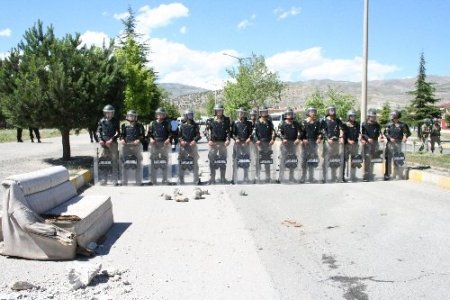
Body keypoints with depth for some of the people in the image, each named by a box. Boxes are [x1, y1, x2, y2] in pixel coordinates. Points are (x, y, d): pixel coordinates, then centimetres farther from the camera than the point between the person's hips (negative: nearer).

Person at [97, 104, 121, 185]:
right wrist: (100, 139, -6)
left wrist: (112, 139, -13)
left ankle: (115, 180, 4)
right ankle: (104, 179, 11)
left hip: (113, 142, -2)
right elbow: (98, 131, 10)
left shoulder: (115, 121, 3)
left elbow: (118, 132, -1)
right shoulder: (102, 121, 8)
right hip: (104, 143, 2)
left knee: (114, 161, -1)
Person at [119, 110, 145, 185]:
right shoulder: (124, 125, 12)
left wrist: (138, 140, -15)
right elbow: (122, 134, 11)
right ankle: (124, 182, 9)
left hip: (137, 146, -1)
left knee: (139, 164, 1)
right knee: (124, 164, 2)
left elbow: (143, 135, 3)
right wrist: (122, 139, -10)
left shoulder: (139, 126, 7)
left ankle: (139, 182, 8)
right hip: (126, 146, 1)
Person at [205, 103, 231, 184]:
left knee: (223, 161, 4)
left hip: (223, 143, 1)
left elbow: (228, 131, 3)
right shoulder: (211, 121, 8)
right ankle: (212, 178, 6)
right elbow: (207, 131, 3)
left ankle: (223, 178, 13)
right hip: (213, 143, 0)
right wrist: (209, 140, -10)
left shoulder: (226, 120, 8)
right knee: (212, 160, -2)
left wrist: (228, 139, -12)